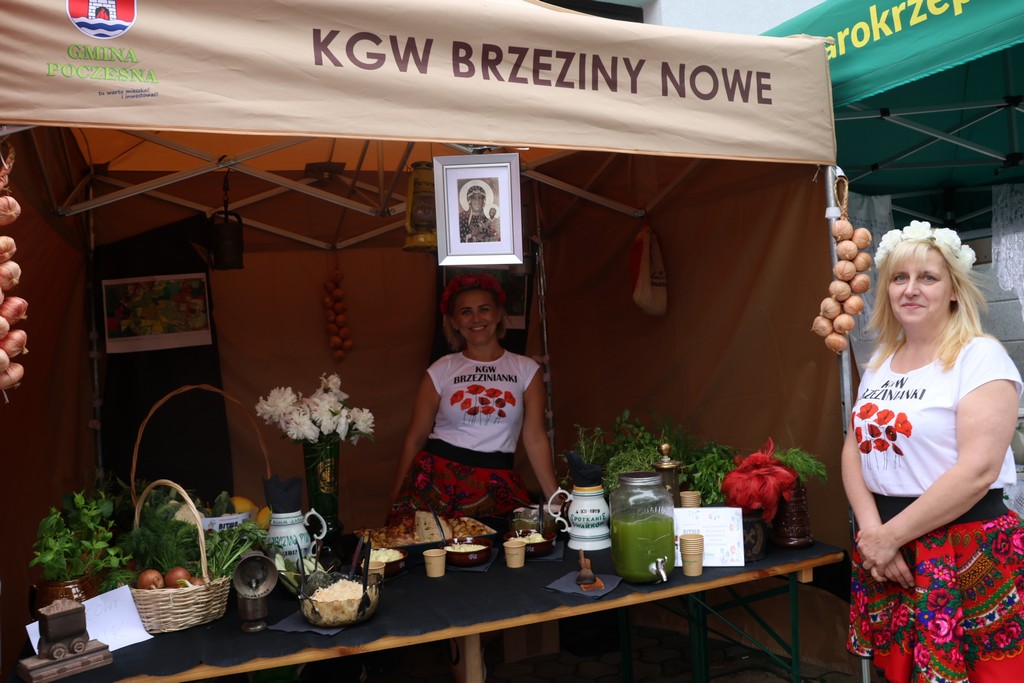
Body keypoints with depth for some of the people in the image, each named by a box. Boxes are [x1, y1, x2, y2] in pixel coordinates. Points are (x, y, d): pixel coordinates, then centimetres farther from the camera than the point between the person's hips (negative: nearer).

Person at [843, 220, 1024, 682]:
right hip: (886, 553, 6)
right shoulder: (880, 361, 9)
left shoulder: (980, 357, -11)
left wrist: (891, 536, -16)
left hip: (966, 553, -6)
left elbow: (978, 470, -20)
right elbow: (854, 448, 7)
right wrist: (871, 530, -9)